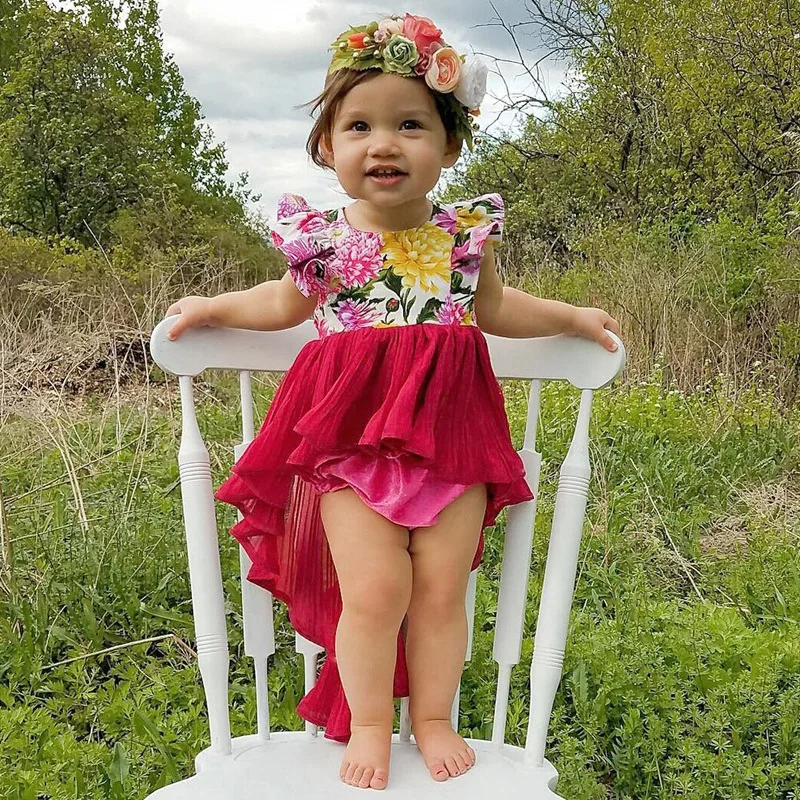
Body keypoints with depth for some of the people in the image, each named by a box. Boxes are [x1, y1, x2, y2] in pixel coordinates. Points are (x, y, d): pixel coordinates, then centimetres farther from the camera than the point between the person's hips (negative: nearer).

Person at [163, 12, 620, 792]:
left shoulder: (467, 232, 2)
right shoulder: (322, 238, -2)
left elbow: (492, 305, 20)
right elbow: (288, 301, 19)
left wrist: (571, 316, 18)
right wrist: (213, 307, 13)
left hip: (450, 435, 2)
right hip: (352, 435, -1)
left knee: (443, 587, 3)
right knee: (375, 589, -9)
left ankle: (433, 719, 27)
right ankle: (368, 724, 17)